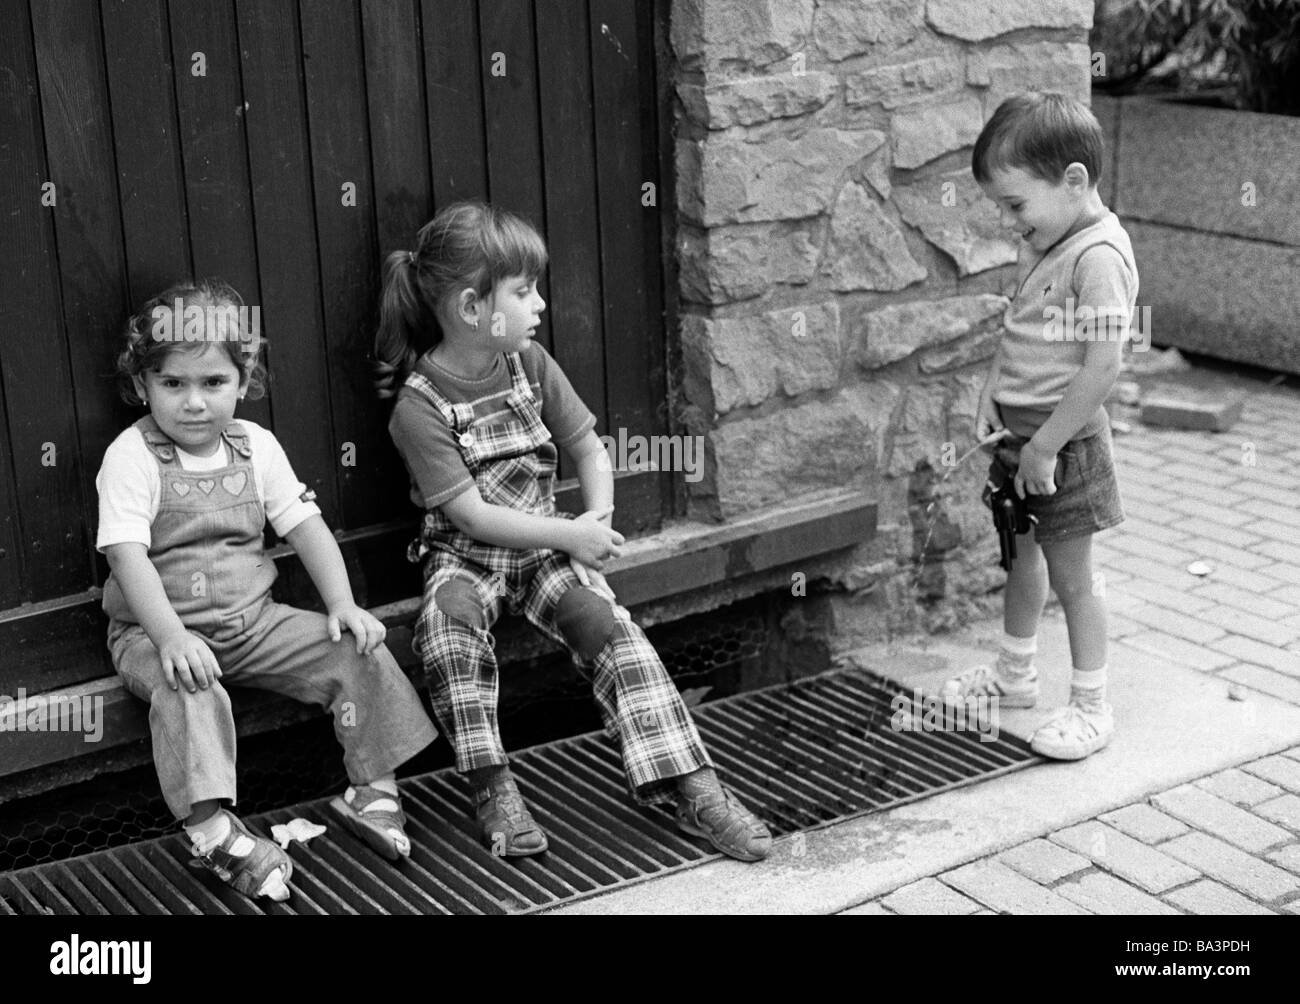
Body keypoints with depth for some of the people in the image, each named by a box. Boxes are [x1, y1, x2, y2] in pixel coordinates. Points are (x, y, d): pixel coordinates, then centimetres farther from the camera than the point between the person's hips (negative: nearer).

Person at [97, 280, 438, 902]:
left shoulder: (255, 444, 5)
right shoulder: (131, 456, -10)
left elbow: (305, 525, 5)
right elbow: (127, 554, -21)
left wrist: (342, 603, -9)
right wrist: (171, 636, -35)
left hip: (252, 621, 5)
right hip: (158, 630, -4)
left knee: (358, 651, -10)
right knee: (187, 688, -36)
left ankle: (372, 791, 0)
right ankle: (213, 830, -34)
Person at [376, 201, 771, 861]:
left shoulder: (530, 364, 2)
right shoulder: (418, 404, -15)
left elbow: (588, 450, 9)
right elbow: (470, 514, -18)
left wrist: (598, 522, -9)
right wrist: (570, 534, -21)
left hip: (545, 548, 3)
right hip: (464, 556, -3)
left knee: (608, 626, -21)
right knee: (448, 622, -35)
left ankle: (693, 789, -21)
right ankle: (492, 789, -23)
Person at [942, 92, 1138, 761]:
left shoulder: (1098, 256, -23)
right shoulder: (1047, 247, 5)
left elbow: (1103, 366, -27)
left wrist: (1045, 446, -22)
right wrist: (992, 390, 3)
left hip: (1061, 440, -9)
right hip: (1019, 430, 9)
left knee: (1070, 574, 2)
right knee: (1021, 557, 21)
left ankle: (1090, 706, 15)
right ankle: (1014, 674, 38)